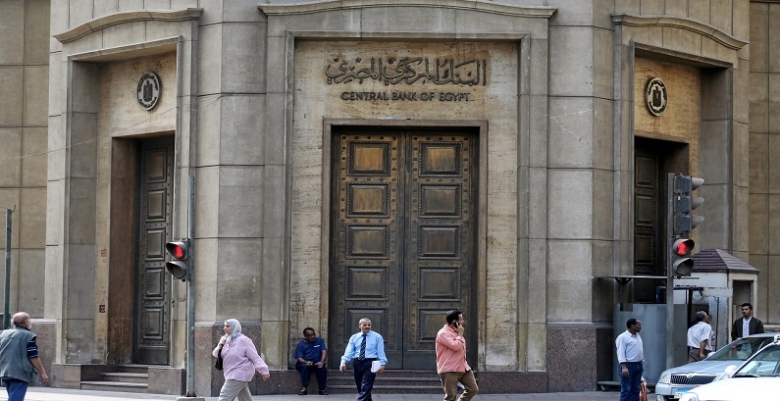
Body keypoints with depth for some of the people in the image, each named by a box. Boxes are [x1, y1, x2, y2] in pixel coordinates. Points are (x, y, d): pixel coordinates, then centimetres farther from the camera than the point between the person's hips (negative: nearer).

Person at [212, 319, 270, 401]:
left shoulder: (243, 340, -11)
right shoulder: (226, 340, 13)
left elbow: (254, 357, -12)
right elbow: (216, 354, 21)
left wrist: (264, 370, -20)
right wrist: (220, 346, -1)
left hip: (239, 375, -9)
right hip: (232, 375, 9)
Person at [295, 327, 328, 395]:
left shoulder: (319, 341, 5)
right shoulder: (300, 344, 0)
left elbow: (324, 351, -6)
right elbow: (299, 358, -8)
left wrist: (322, 362, -25)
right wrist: (306, 362, -31)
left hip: (317, 364, 1)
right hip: (304, 363, -1)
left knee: (323, 369, -30)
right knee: (305, 367, -35)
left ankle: (322, 389, -20)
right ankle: (303, 389, -35)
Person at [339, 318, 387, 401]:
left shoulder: (377, 337, 5)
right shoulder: (354, 337, 11)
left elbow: (381, 352, 0)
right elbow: (349, 351, 2)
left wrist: (382, 364, -13)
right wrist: (343, 362, -14)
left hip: (369, 363, -4)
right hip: (357, 363, 4)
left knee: (366, 388, -13)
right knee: (360, 388, 10)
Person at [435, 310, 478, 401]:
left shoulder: (456, 332, 17)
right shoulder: (443, 333, -14)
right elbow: (456, 346, -25)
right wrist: (460, 334, -11)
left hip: (463, 368, 9)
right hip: (449, 370, -9)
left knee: (473, 389, 3)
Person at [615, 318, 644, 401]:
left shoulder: (638, 336, 16)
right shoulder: (623, 337, -9)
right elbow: (621, 353, -15)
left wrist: (641, 365, 19)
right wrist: (624, 367, -24)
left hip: (638, 366, 8)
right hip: (628, 366, -8)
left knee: (635, 390, 8)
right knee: (626, 390, -9)